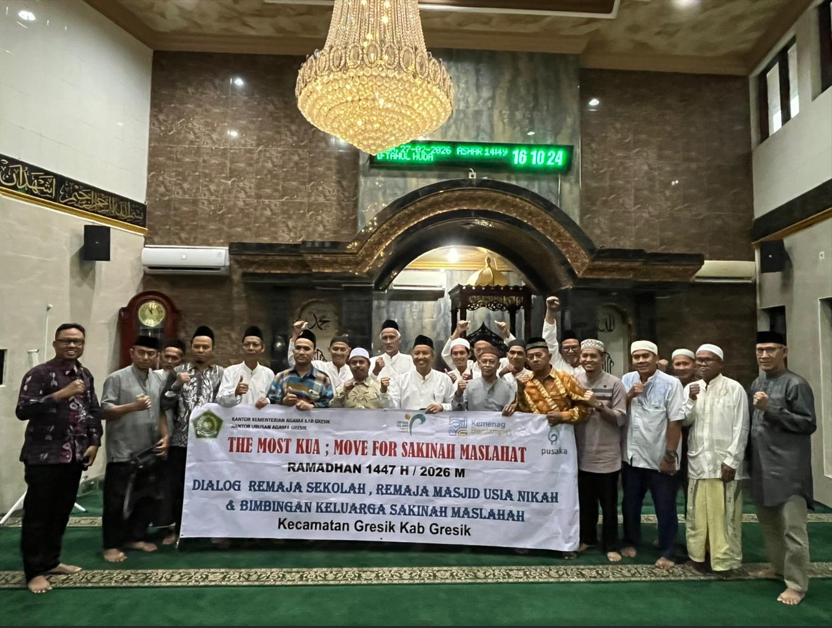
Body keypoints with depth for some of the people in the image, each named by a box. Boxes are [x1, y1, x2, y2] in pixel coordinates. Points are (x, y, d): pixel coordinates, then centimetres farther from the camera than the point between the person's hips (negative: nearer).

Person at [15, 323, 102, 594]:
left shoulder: (86, 375, 10)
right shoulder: (39, 374, -10)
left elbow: (94, 411, 15)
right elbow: (22, 410, -19)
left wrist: (94, 443, 6)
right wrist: (61, 394, -26)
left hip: (75, 456, 6)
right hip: (44, 456, -6)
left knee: (62, 511, 15)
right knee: (38, 513, 3)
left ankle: (51, 561, 30)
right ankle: (34, 571, 15)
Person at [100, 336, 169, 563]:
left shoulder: (159, 381, 9)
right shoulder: (117, 378, -8)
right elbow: (104, 411, -12)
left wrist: (165, 436, 3)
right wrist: (133, 406, -25)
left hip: (151, 450, 6)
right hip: (123, 451, -6)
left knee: (149, 497, 12)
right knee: (117, 499, 2)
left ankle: (135, 537, 27)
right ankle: (112, 545, 17)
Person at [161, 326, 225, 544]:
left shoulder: (222, 374, 2)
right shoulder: (178, 371, 6)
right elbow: (164, 405, 0)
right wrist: (177, 385, -13)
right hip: (181, 440, 2)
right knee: (177, 486, 7)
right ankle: (178, 529, 25)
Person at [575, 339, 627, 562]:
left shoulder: (614, 384, -9)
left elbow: (620, 419, -12)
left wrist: (598, 405, -24)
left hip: (607, 455, -3)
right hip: (582, 453, 3)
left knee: (608, 504, 10)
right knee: (585, 501, 17)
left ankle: (611, 545, 25)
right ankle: (587, 538, 35)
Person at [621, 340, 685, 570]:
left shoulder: (671, 383, -13)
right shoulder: (627, 380, 0)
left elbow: (675, 422, -13)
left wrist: (670, 455, -14)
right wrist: (630, 395, -15)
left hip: (660, 458, -4)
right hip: (632, 455, 4)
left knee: (665, 508, 9)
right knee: (630, 504, 18)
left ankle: (666, 553, 26)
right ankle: (631, 542, 36)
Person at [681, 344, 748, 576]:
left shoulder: (734, 389, -4)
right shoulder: (690, 388, 8)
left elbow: (741, 428, -6)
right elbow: (684, 421, 6)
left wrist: (732, 460, -10)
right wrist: (691, 401, -11)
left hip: (724, 461, -4)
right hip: (697, 461, 4)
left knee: (724, 513, 2)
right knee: (697, 511, 9)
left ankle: (724, 558, 14)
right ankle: (698, 554, 20)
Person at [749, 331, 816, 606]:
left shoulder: (796, 384, -10)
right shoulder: (757, 384, 12)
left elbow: (809, 424, -13)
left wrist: (771, 409, -20)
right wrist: (751, 452, 12)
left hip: (789, 467, -7)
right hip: (761, 464, 8)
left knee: (793, 528, -2)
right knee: (768, 521, 18)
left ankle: (796, 584, 9)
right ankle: (779, 567, 35)